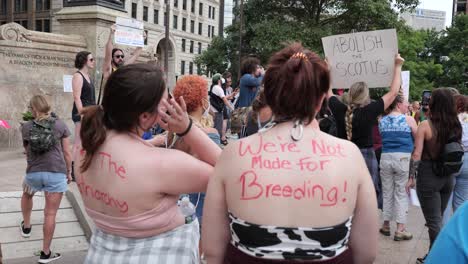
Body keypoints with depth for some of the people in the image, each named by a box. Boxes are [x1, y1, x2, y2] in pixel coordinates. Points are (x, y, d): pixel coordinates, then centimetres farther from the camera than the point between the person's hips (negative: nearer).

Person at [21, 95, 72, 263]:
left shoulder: (26, 128, 4)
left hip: (33, 172, 2)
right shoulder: (60, 125, 0)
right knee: (50, 213, 2)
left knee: (27, 195, 36)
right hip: (56, 172, -2)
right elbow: (67, 152, 4)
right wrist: (69, 172, 13)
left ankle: (26, 226, 52)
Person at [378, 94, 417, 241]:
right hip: (403, 158, -3)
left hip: (385, 157, 4)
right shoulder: (408, 119, -4)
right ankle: (400, 230, 3)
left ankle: (386, 225, 21)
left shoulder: (382, 121, 7)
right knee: (401, 193, 1)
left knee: (387, 192, 13)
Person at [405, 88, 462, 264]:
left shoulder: (426, 125, -14)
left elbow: (416, 154, -16)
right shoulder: (456, 126, 0)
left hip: (428, 177, -5)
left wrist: (411, 178, -9)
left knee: (434, 222, 3)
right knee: (438, 219, 20)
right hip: (448, 177, 5)